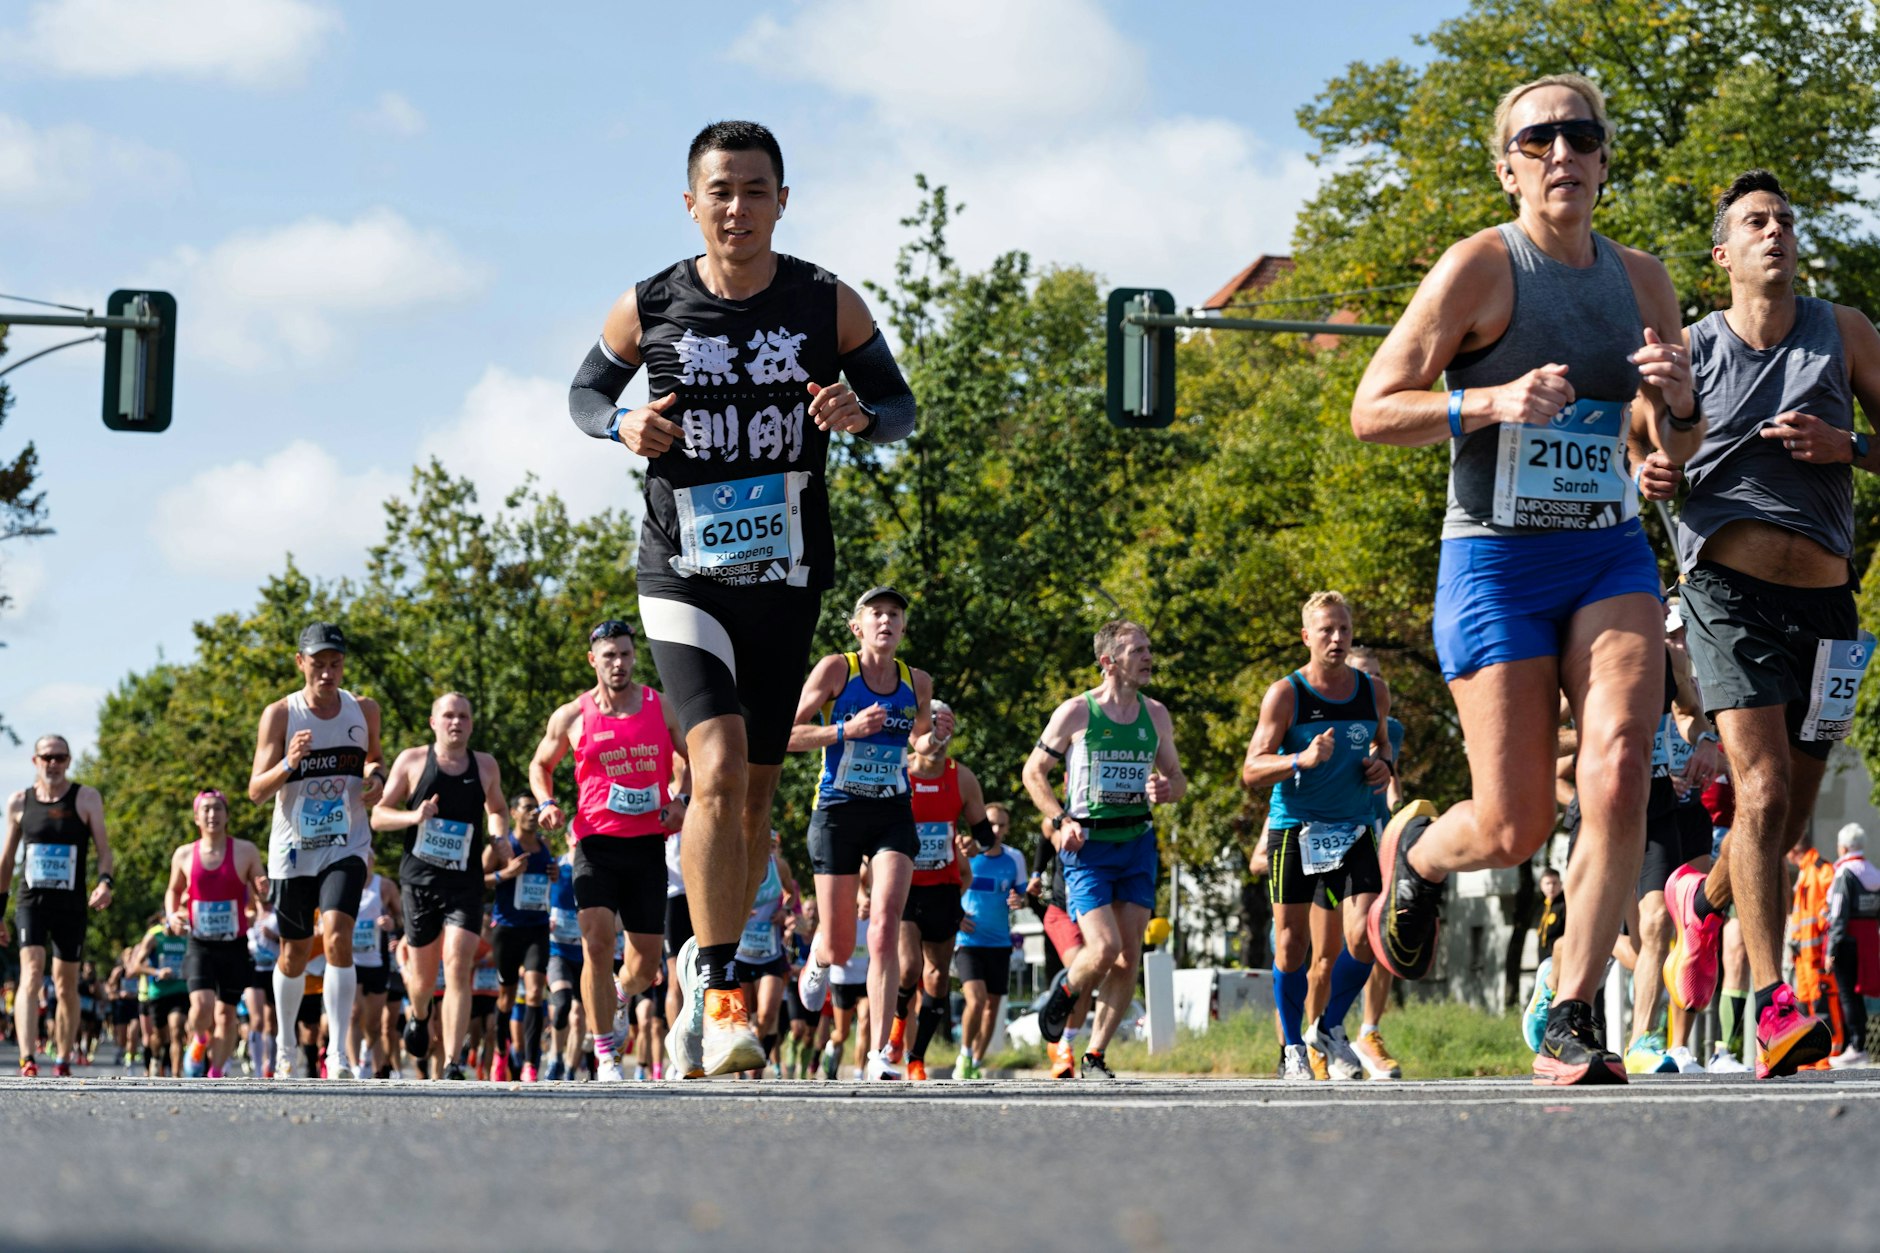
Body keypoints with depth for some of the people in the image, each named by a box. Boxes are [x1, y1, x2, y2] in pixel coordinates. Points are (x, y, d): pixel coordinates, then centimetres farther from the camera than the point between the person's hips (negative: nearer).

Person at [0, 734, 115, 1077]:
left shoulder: (86, 798, 2)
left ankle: (63, 1063, 22)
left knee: (67, 985, 8)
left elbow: (103, 847, 0)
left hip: (71, 904, 0)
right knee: (31, 973, -18)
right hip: (32, 899, 0)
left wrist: (105, 882, -21)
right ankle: (27, 1060, -29)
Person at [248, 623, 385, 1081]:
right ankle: (285, 1047, 34)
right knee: (295, 954, 12)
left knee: (337, 937, -21)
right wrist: (288, 765, -28)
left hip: (346, 848, 0)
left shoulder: (364, 710, 1)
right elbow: (256, 791, -8)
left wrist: (377, 777, -2)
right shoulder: (280, 715, -7)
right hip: (293, 849, 0)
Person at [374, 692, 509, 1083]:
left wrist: (501, 836, 5)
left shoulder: (486, 765, 9)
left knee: (458, 969, -14)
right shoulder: (412, 761, 3)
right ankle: (419, 1017, 48)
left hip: (465, 882, 0)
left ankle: (451, 1065, -15)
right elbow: (378, 815, 4)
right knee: (423, 972, 11)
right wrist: (413, 816, -15)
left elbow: (497, 808, 26)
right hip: (419, 879, 0)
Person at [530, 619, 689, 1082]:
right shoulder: (572, 717, 2)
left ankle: (621, 995, 43)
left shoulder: (662, 707, 4)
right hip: (597, 842, -2)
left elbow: (688, 758, 18)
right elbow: (541, 765, 18)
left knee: (647, 961, 5)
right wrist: (546, 804, -1)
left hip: (649, 843, 2)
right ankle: (605, 1054, -12)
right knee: (598, 941, -19)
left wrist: (679, 799, 0)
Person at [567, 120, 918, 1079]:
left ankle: (706, 971, 32)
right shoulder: (648, 309, -3)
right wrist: (623, 427, -9)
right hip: (683, 576, -2)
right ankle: (720, 996, -18)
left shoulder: (828, 306, -1)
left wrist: (861, 414, -15)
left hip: (787, 578, 3)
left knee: (753, 798, 11)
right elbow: (585, 391, 13)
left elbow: (901, 406, 8)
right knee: (718, 766, -22)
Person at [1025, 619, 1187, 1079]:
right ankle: (1064, 991, 17)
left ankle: (1094, 1057, 10)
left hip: (1138, 843, 5)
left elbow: (1177, 778, 17)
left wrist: (1167, 789, -7)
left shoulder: (1156, 715, 9)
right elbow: (1034, 772, 3)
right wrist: (1060, 821, -11)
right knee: (1104, 947, -17)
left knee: (1129, 958, 0)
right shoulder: (1076, 712, -4)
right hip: (1087, 846, -4)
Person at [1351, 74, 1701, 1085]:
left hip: (1612, 556, 4)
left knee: (1619, 777, -20)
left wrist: (1678, 403, -5)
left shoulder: (1641, 279, 9)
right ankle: (1414, 848, 33)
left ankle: (1569, 1025, -10)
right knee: (1514, 832, -5)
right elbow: (1371, 412, -8)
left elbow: (1674, 450, 18)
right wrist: (1493, 402, -22)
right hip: (1496, 559, -4)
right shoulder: (1481, 267, -7)